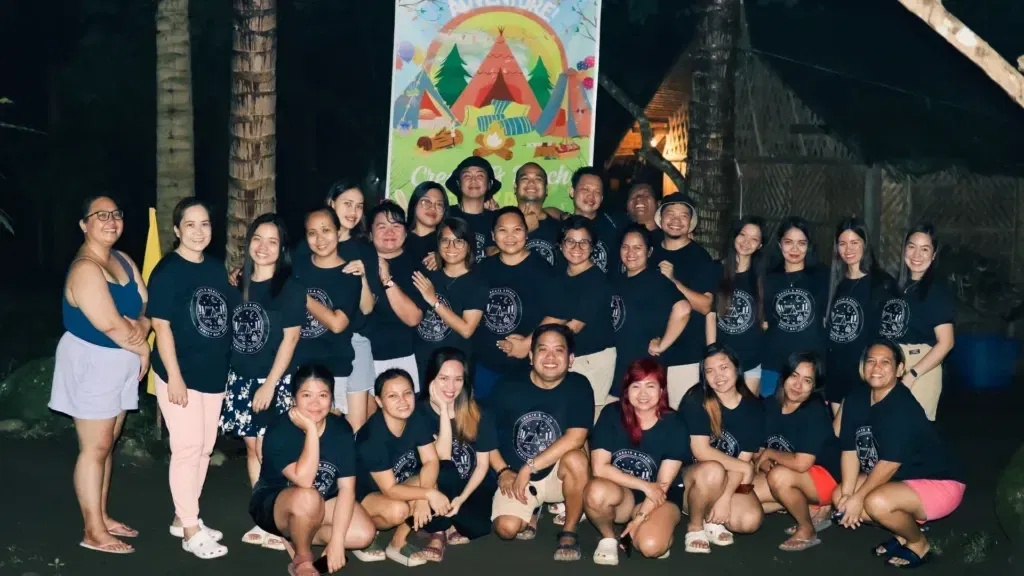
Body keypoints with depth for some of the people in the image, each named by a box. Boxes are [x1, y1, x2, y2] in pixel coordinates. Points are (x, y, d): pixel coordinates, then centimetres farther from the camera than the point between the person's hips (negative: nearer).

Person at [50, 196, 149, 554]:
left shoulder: (123, 261, 8)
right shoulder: (85, 269, -20)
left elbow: (146, 306, 7)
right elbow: (111, 325, -25)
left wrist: (140, 328, -15)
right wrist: (142, 349, -9)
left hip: (120, 362, 8)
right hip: (92, 363, -8)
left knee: (107, 444, 15)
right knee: (95, 448, -2)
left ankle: (101, 517, 25)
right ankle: (94, 533, 5)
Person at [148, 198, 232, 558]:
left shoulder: (217, 267, 8)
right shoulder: (167, 271, -12)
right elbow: (161, 326, -15)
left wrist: (229, 366, 15)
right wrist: (174, 376, -19)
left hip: (215, 373, 7)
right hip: (181, 374, -7)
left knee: (204, 448, 13)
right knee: (187, 448, -3)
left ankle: (183, 517, 26)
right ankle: (190, 531, 6)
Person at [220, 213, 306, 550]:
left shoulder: (290, 288, -8)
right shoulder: (238, 285, 8)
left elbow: (290, 338, -11)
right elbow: (229, 333, 13)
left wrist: (269, 384, -15)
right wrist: (228, 376, 8)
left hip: (274, 382, -6)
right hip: (240, 379, 6)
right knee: (252, 448, 9)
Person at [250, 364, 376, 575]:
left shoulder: (341, 429, -12)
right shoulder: (278, 432, -24)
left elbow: (347, 487, -14)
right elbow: (303, 480, -37)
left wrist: (336, 540, -22)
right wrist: (311, 429, -35)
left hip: (323, 503, 5)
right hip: (273, 503, -5)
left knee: (364, 534, -19)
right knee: (308, 498, -38)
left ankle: (293, 536, -1)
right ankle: (302, 559, -11)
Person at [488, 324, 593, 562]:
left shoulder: (578, 386, -12)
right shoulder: (507, 387, -7)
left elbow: (575, 439, -22)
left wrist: (529, 467, -22)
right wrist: (502, 471, -10)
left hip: (557, 475, -1)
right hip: (514, 477, 1)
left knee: (575, 459, -34)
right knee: (507, 528, -23)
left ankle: (569, 531, -10)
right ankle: (532, 512, 16)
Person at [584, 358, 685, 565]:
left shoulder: (674, 425, -10)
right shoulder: (612, 415, -10)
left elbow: (663, 484, -10)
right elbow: (599, 468, -14)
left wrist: (640, 518, -16)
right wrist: (644, 485, -18)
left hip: (657, 500, -1)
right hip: (620, 494, 1)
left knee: (651, 546, -31)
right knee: (597, 491, -35)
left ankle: (662, 528, 7)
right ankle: (608, 537, -4)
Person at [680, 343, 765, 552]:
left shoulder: (753, 407, -5)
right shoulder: (696, 400, -14)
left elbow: (744, 460, -9)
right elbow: (701, 451, -20)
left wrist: (725, 498, -20)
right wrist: (746, 468, -18)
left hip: (731, 482, 3)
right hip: (690, 477, -2)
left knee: (751, 520, -26)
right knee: (713, 471, -37)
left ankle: (710, 520, 6)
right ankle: (694, 526, -11)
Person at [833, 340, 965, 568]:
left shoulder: (902, 407, -27)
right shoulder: (856, 399, -3)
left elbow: (890, 462, -27)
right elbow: (850, 449, -3)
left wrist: (858, 498, -20)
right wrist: (847, 494, -13)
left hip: (939, 483, -9)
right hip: (899, 480, 9)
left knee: (877, 502, -33)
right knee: (839, 496, 2)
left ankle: (919, 543, -1)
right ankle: (905, 531, 15)